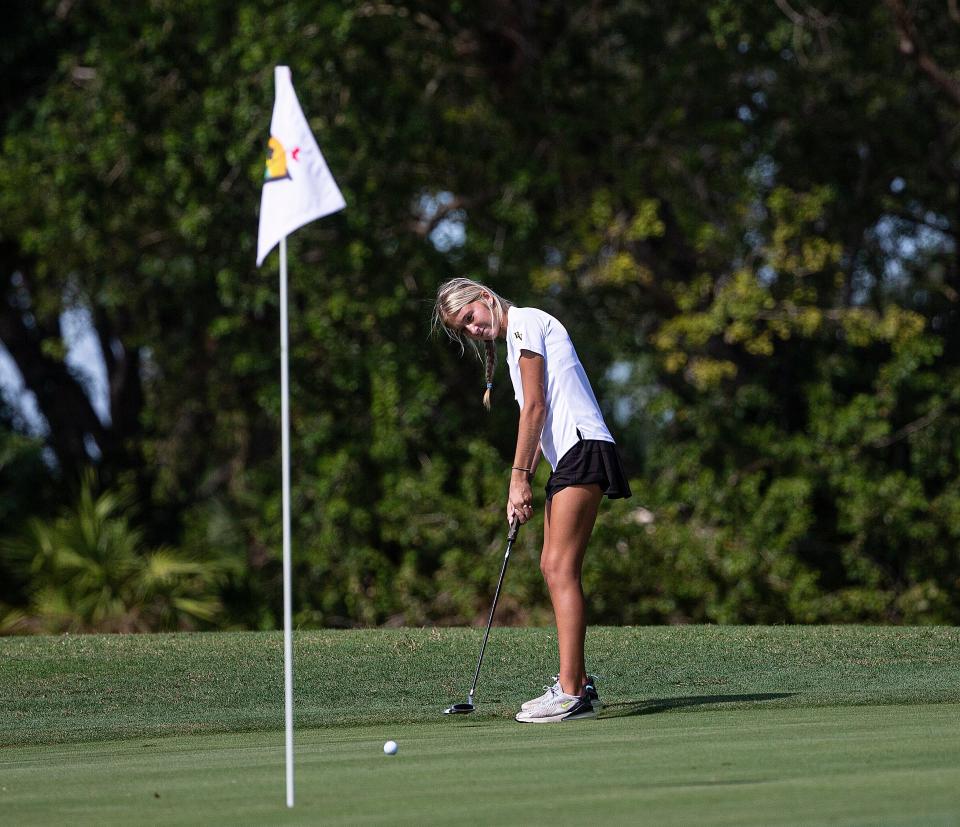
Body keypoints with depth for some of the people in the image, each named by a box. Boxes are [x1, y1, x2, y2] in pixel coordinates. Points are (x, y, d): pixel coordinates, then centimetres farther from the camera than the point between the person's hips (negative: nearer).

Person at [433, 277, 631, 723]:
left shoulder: (525, 321, -4)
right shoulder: (511, 340, 24)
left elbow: (535, 406, -10)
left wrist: (518, 478, -10)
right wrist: (524, 483, 7)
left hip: (583, 449, -10)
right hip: (566, 457, 10)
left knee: (561, 568, -15)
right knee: (553, 568, 10)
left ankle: (569, 693, -20)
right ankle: (579, 684, 13)